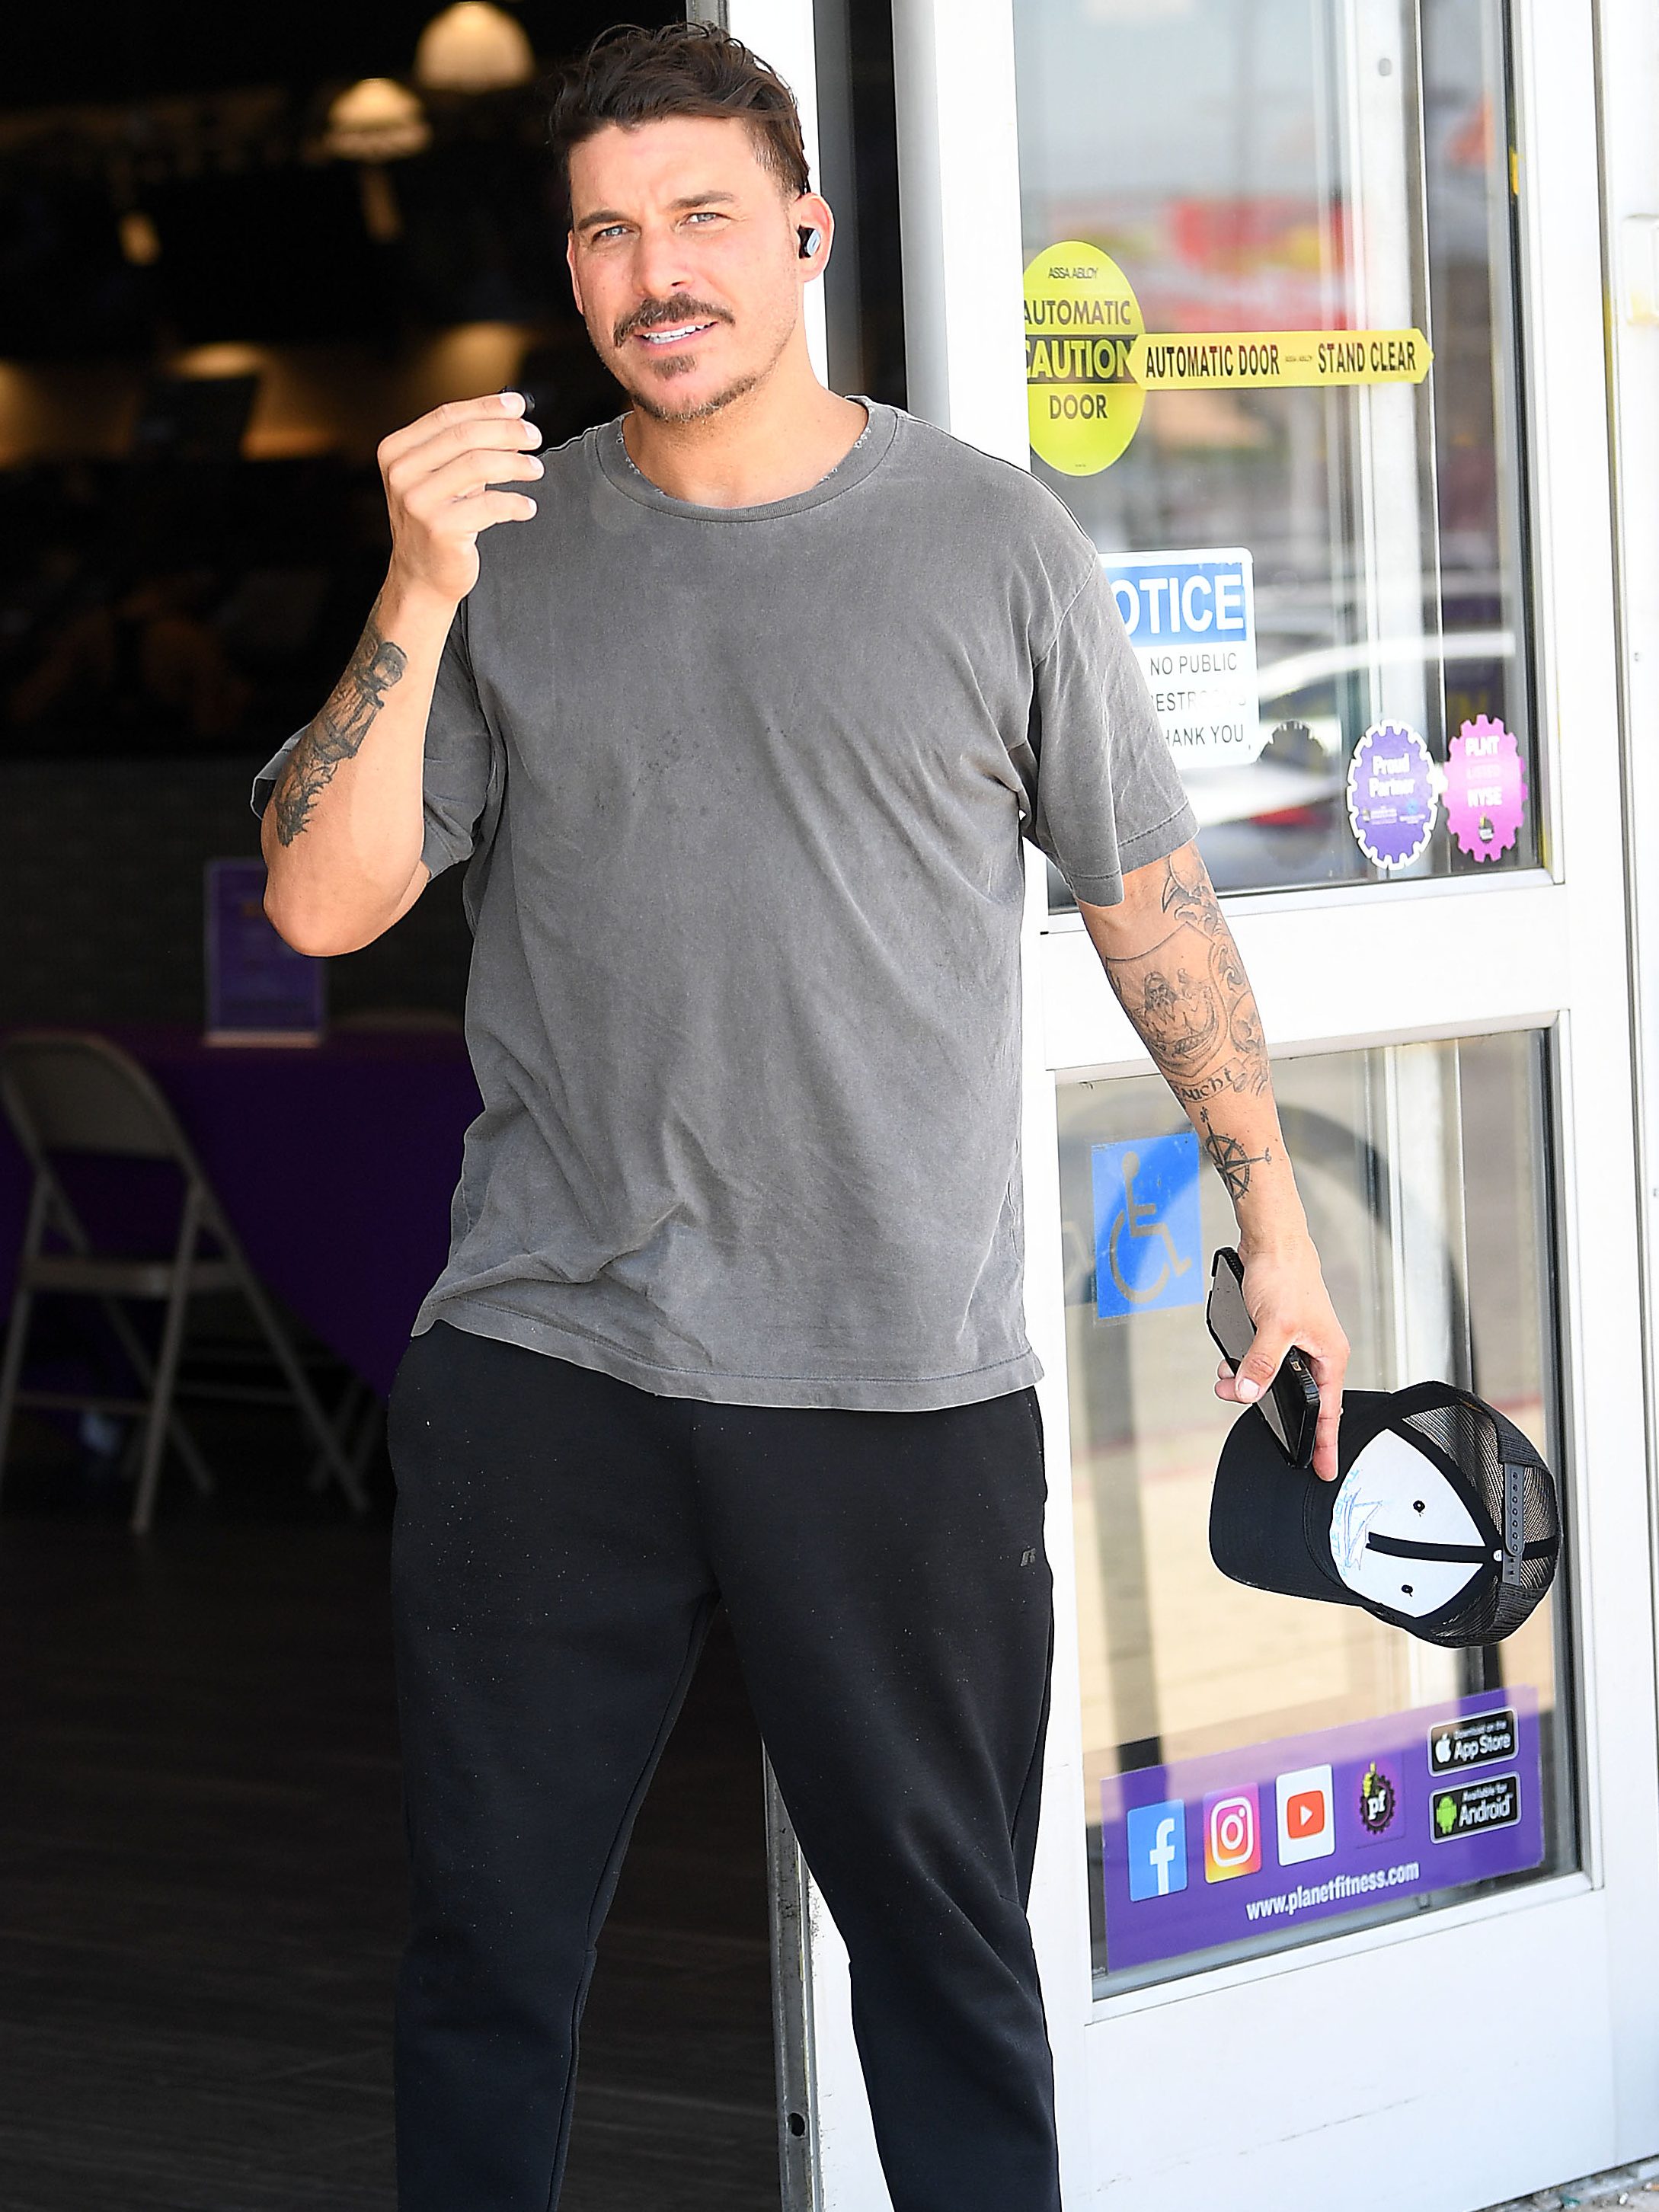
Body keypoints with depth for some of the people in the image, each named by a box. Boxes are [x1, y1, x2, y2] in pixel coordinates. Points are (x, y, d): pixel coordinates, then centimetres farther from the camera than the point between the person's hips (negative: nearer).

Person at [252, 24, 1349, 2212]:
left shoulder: (993, 539, 2)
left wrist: (1275, 1216, 8)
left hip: (907, 1377, -1)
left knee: (947, 1944, 7)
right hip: (542, 1363, 1)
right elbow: (320, 903, -2)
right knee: (489, 1946, 7)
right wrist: (418, 600, -14)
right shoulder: (506, 543, 5)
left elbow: (1152, 897, 8)